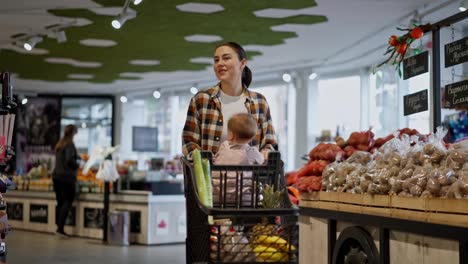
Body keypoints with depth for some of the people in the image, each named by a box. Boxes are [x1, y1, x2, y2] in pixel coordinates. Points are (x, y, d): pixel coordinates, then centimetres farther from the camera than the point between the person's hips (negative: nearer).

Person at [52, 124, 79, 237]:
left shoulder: (59, 144, 16)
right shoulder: (69, 144, -11)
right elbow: (69, 160, -22)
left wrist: (77, 157, 25)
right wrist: (77, 165, -3)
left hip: (56, 176, 8)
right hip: (67, 177, -8)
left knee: (60, 202, 10)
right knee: (67, 202, -6)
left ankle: (58, 226, 9)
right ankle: (60, 228, -12)